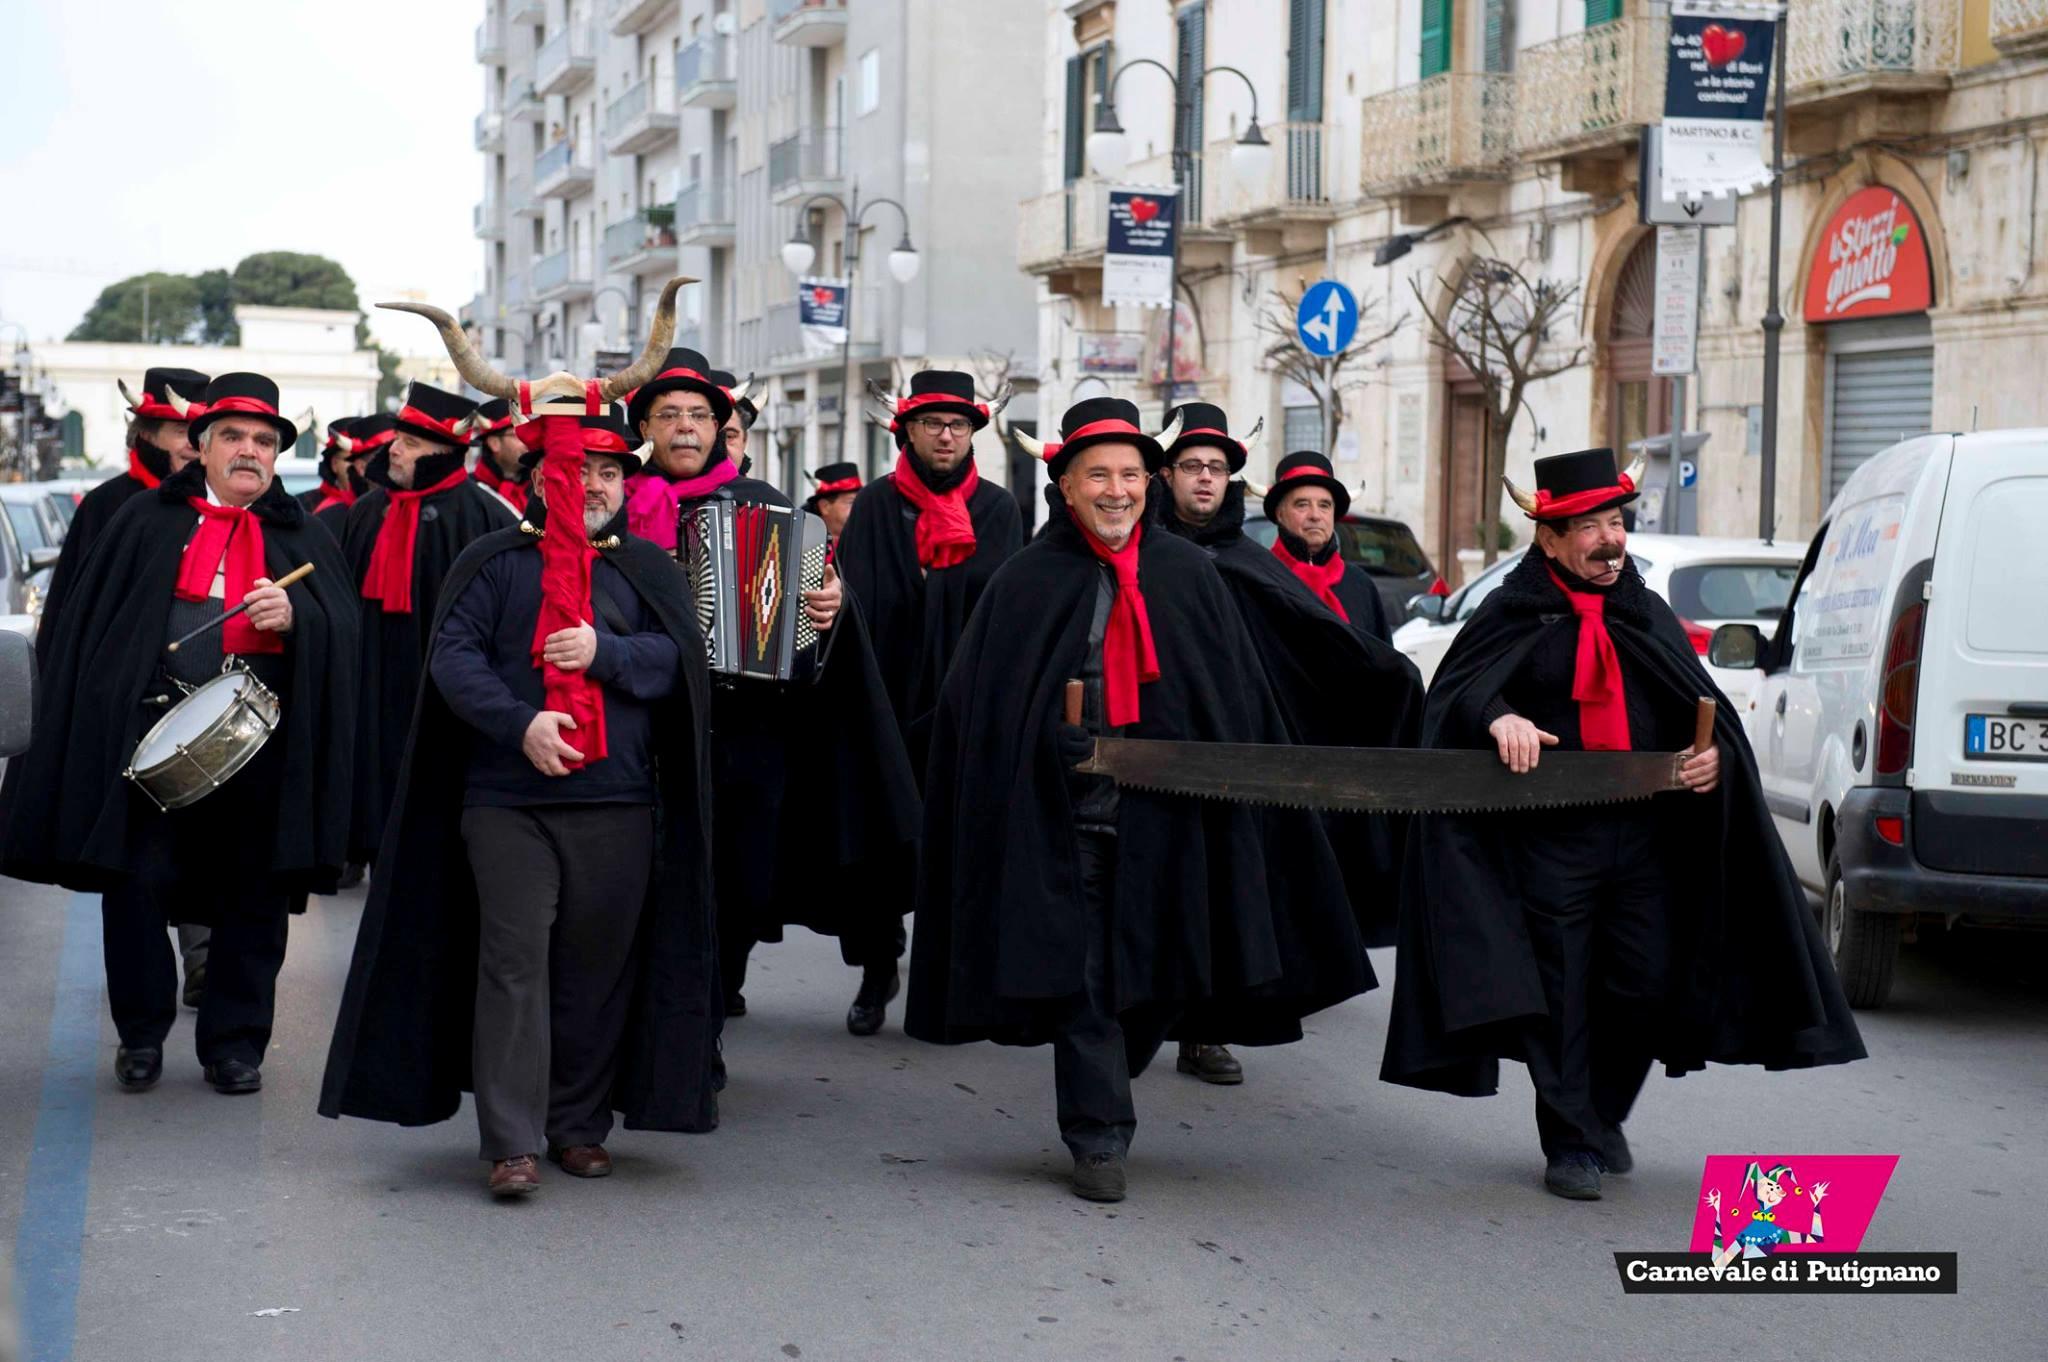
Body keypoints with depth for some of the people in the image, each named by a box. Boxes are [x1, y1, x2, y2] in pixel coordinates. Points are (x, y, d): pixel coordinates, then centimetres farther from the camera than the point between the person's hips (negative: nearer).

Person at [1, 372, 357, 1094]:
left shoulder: (304, 539, 15)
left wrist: (295, 614, -19)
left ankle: (234, 1038, 15)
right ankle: (141, 1034, 15)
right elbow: (93, 621, 10)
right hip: (152, 729, -1)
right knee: (137, 884, -2)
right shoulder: (148, 521, 12)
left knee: (252, 898, 2)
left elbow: (342, 628, 2)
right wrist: (91, 719, 1)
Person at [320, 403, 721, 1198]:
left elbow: (680, 656, 3)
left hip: (617, 804, 2)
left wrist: (605, 652, -14)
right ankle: (513, 1142, -7)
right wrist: (519, 722, -16)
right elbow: (452, 655, -2)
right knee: (512, 962, -7)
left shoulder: (649, 568, 14)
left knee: (598, 967, 5)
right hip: (508, 801, -2)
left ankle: (580, 1127, 17)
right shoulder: (494, 562, 8)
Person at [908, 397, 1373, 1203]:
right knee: (1081, 976, -2)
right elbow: (974, 707, -1)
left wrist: (1236, 795, 3)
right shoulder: (1029, 581, -1)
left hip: (1162, 813, 2)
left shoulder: (1188, 575, 5)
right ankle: (1098, 1138, 6)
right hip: (1065, 812, -2)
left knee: (1152, 975, 10)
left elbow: (1237, 698, 8)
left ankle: (1097, 1103, 33)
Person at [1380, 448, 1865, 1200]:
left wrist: (1713, 754, -6)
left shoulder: (1648, 615, 13)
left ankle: (1604, 1116, 28)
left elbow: (1701, 706, 15)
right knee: (1561, 996, 0)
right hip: (1549, 839, -4)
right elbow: (1452, 690, -6)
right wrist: (1495, 717, -27)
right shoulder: (1514, 616, 0)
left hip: (1645, 836, 4)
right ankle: (1572, 1145, 13)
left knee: (1647, 987, 3)